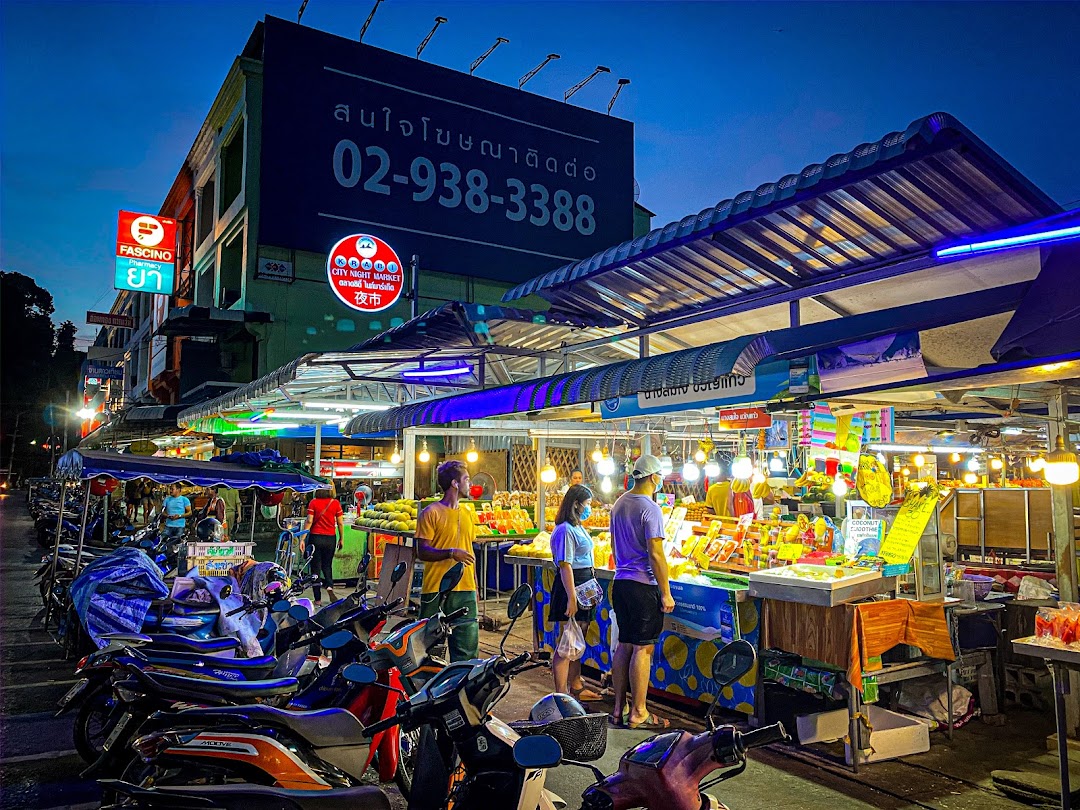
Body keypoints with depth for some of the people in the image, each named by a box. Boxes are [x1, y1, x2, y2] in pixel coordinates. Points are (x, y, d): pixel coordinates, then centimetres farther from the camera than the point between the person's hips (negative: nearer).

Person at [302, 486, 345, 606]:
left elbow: (309, 521, -12)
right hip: (330, 538, 1)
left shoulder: (313, 502, -7)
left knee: (316, 567, 8)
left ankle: (318, 600, 10)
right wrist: (341, 539, 10)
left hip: (315, 537, -1)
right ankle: (329, 586, -6)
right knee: (327, 565, 21)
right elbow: (340, 523, -1)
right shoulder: (335, 503, -4)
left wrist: (303, 539, -8)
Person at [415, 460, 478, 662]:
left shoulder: (466, 514, 15)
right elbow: (422, 551, -11)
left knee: (467, 649, 7)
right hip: (436, 590, -6)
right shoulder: (431, 513, -6)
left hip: (465, 591, 6)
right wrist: (451, 553, -24)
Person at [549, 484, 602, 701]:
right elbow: (565, 565, -21)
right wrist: (571, 598, -24)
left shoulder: (578, 528, 15)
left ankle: (576, 687, 30)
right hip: (571, 586, -10)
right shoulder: (565, 530, -16)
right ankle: (561, 695, -2)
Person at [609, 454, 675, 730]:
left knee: (624, 646, 14)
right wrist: (666, 593, -12)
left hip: (620, 583, 8)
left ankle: (618, 709, 21)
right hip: (643, 586, -8)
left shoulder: (619, 504, 11)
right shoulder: (650, 508, -15)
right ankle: (638, 714, 7)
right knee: (643, 649, 0)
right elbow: (655, 554, -17)